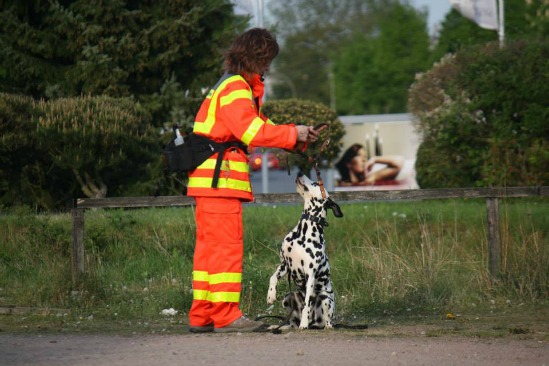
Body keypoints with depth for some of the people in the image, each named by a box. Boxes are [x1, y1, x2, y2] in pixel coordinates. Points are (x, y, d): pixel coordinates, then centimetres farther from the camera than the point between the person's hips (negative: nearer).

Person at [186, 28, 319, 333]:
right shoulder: (235, 88, -11)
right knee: (228, 245, -10)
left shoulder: (236, 86, 23)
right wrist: (292, 134, -10)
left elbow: (258, 126, 23)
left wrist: (299, 138, 13)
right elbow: (252, 131, -20)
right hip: (220, 178, -11)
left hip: (209, 180, 11)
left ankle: (202, 315, 11)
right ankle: (226, 315, -10)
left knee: (210, 246, 10)